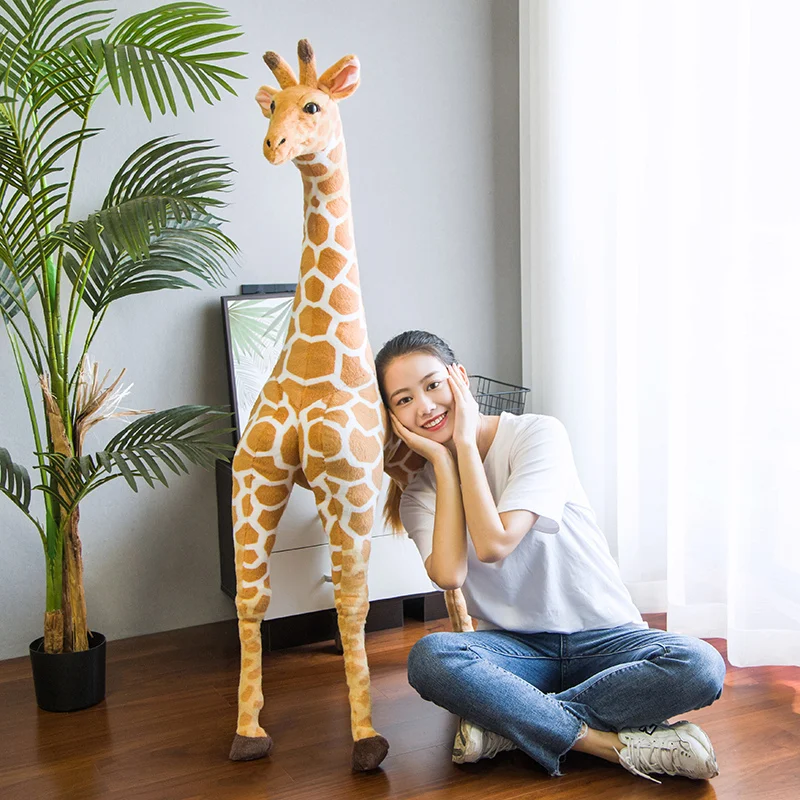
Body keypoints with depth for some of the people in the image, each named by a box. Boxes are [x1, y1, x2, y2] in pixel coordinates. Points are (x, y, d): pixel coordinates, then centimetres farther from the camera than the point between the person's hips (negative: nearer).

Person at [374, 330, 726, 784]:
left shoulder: (538, 433, -9)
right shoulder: (419, 494, 2)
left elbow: (494, 544, -21)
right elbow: (449, 575, -19)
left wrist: (465, 443, -15)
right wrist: (443, 460, -14)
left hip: (602, 635, -1)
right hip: (515, 647, 1)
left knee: (701, 667, -31)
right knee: (429, 658, -31)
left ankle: (507, 723, -23)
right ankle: (615, 744, -25)